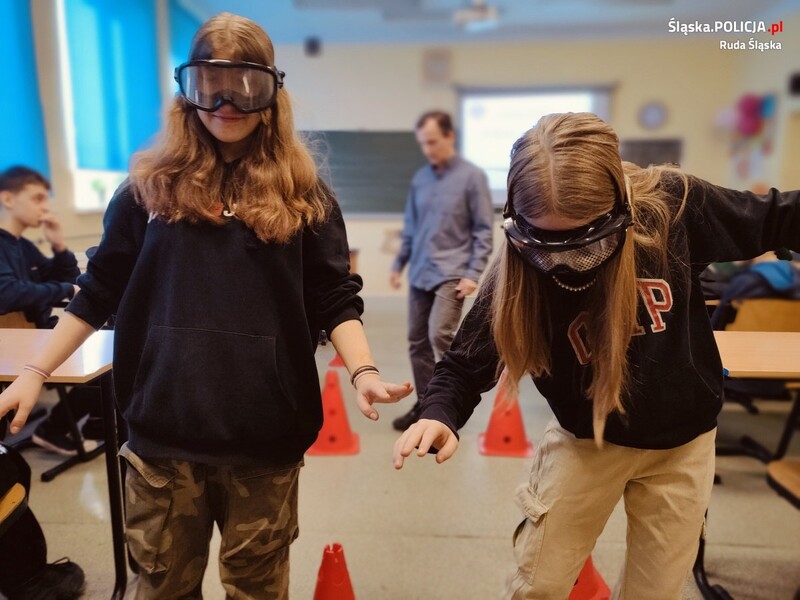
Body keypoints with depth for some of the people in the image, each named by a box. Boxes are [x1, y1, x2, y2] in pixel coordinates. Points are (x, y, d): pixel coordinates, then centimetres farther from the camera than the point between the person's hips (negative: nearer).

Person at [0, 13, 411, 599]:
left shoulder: (302, 193, 0)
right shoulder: (151, 184, 3)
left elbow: (335, 301, -2)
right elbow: (99, 291, 9)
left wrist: (363, 371, -17)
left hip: (265, 434, -1)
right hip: (163, 430, 2)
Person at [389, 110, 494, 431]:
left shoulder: (472, 176, -4)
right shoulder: (419, 178, 11)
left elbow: (483, 230, -6)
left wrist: (474, 273, -13)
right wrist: (398, 264, 15)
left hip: (451, 273, -6)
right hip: (419, 274, 6)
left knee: (440, 335, -21)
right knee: (417, 341, 9)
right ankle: (425, 404, 24)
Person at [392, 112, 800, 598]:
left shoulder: (673, 204, -21)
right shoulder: (518, 269, -24)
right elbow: (470, 361, -18)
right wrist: (440, 415, -37)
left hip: (682, 441, 2)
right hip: (586, 441, -1)